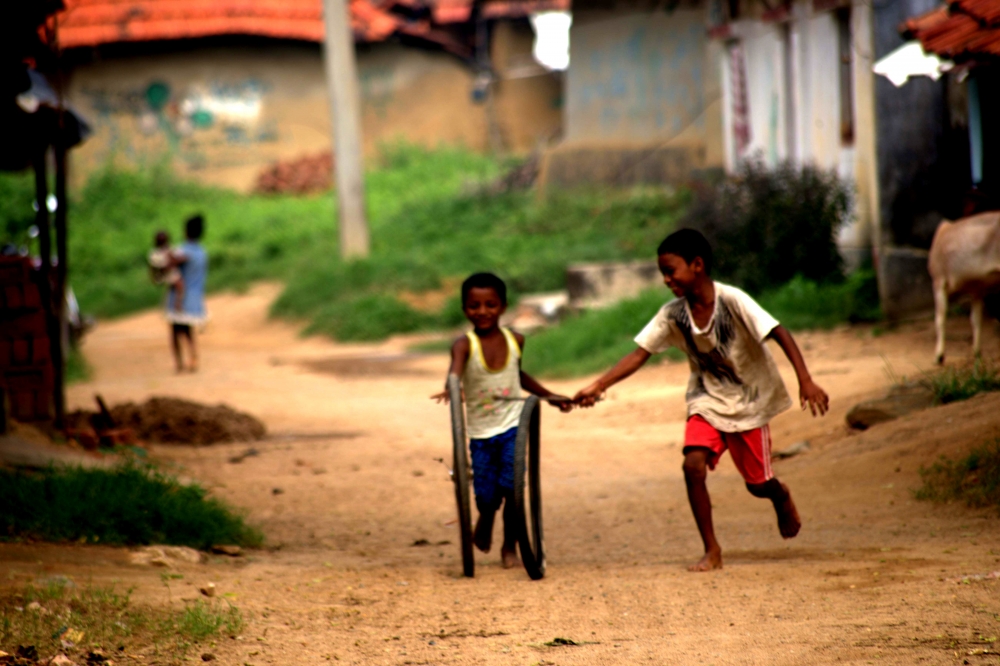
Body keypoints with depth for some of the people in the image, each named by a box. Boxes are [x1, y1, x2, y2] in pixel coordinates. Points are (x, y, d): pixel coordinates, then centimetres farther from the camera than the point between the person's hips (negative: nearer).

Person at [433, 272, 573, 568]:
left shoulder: (515, 340, 1)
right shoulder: (465, 344, -12)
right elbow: (455, 368, -34)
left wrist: (548, 395, 21)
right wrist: (450, 389, -54)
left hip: (513, 424, 1)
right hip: (481, 431, -1)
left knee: (511, 485, -14)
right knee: (486, 496, -2)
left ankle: (510, 545, 9)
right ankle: (485, 520, 37)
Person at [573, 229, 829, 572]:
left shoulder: (732, 301, -25)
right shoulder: (673, 314, -12)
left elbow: (779, 334, -28)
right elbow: (639, 353, -10)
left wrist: (805, 380, -40)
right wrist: (598, 386, -23)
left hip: (748, 402, -3)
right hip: (708, 399, 3)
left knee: (758, 483, 5)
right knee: (693, 463, -20)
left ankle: (781, 497, 45)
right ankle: (711, 550, -7)